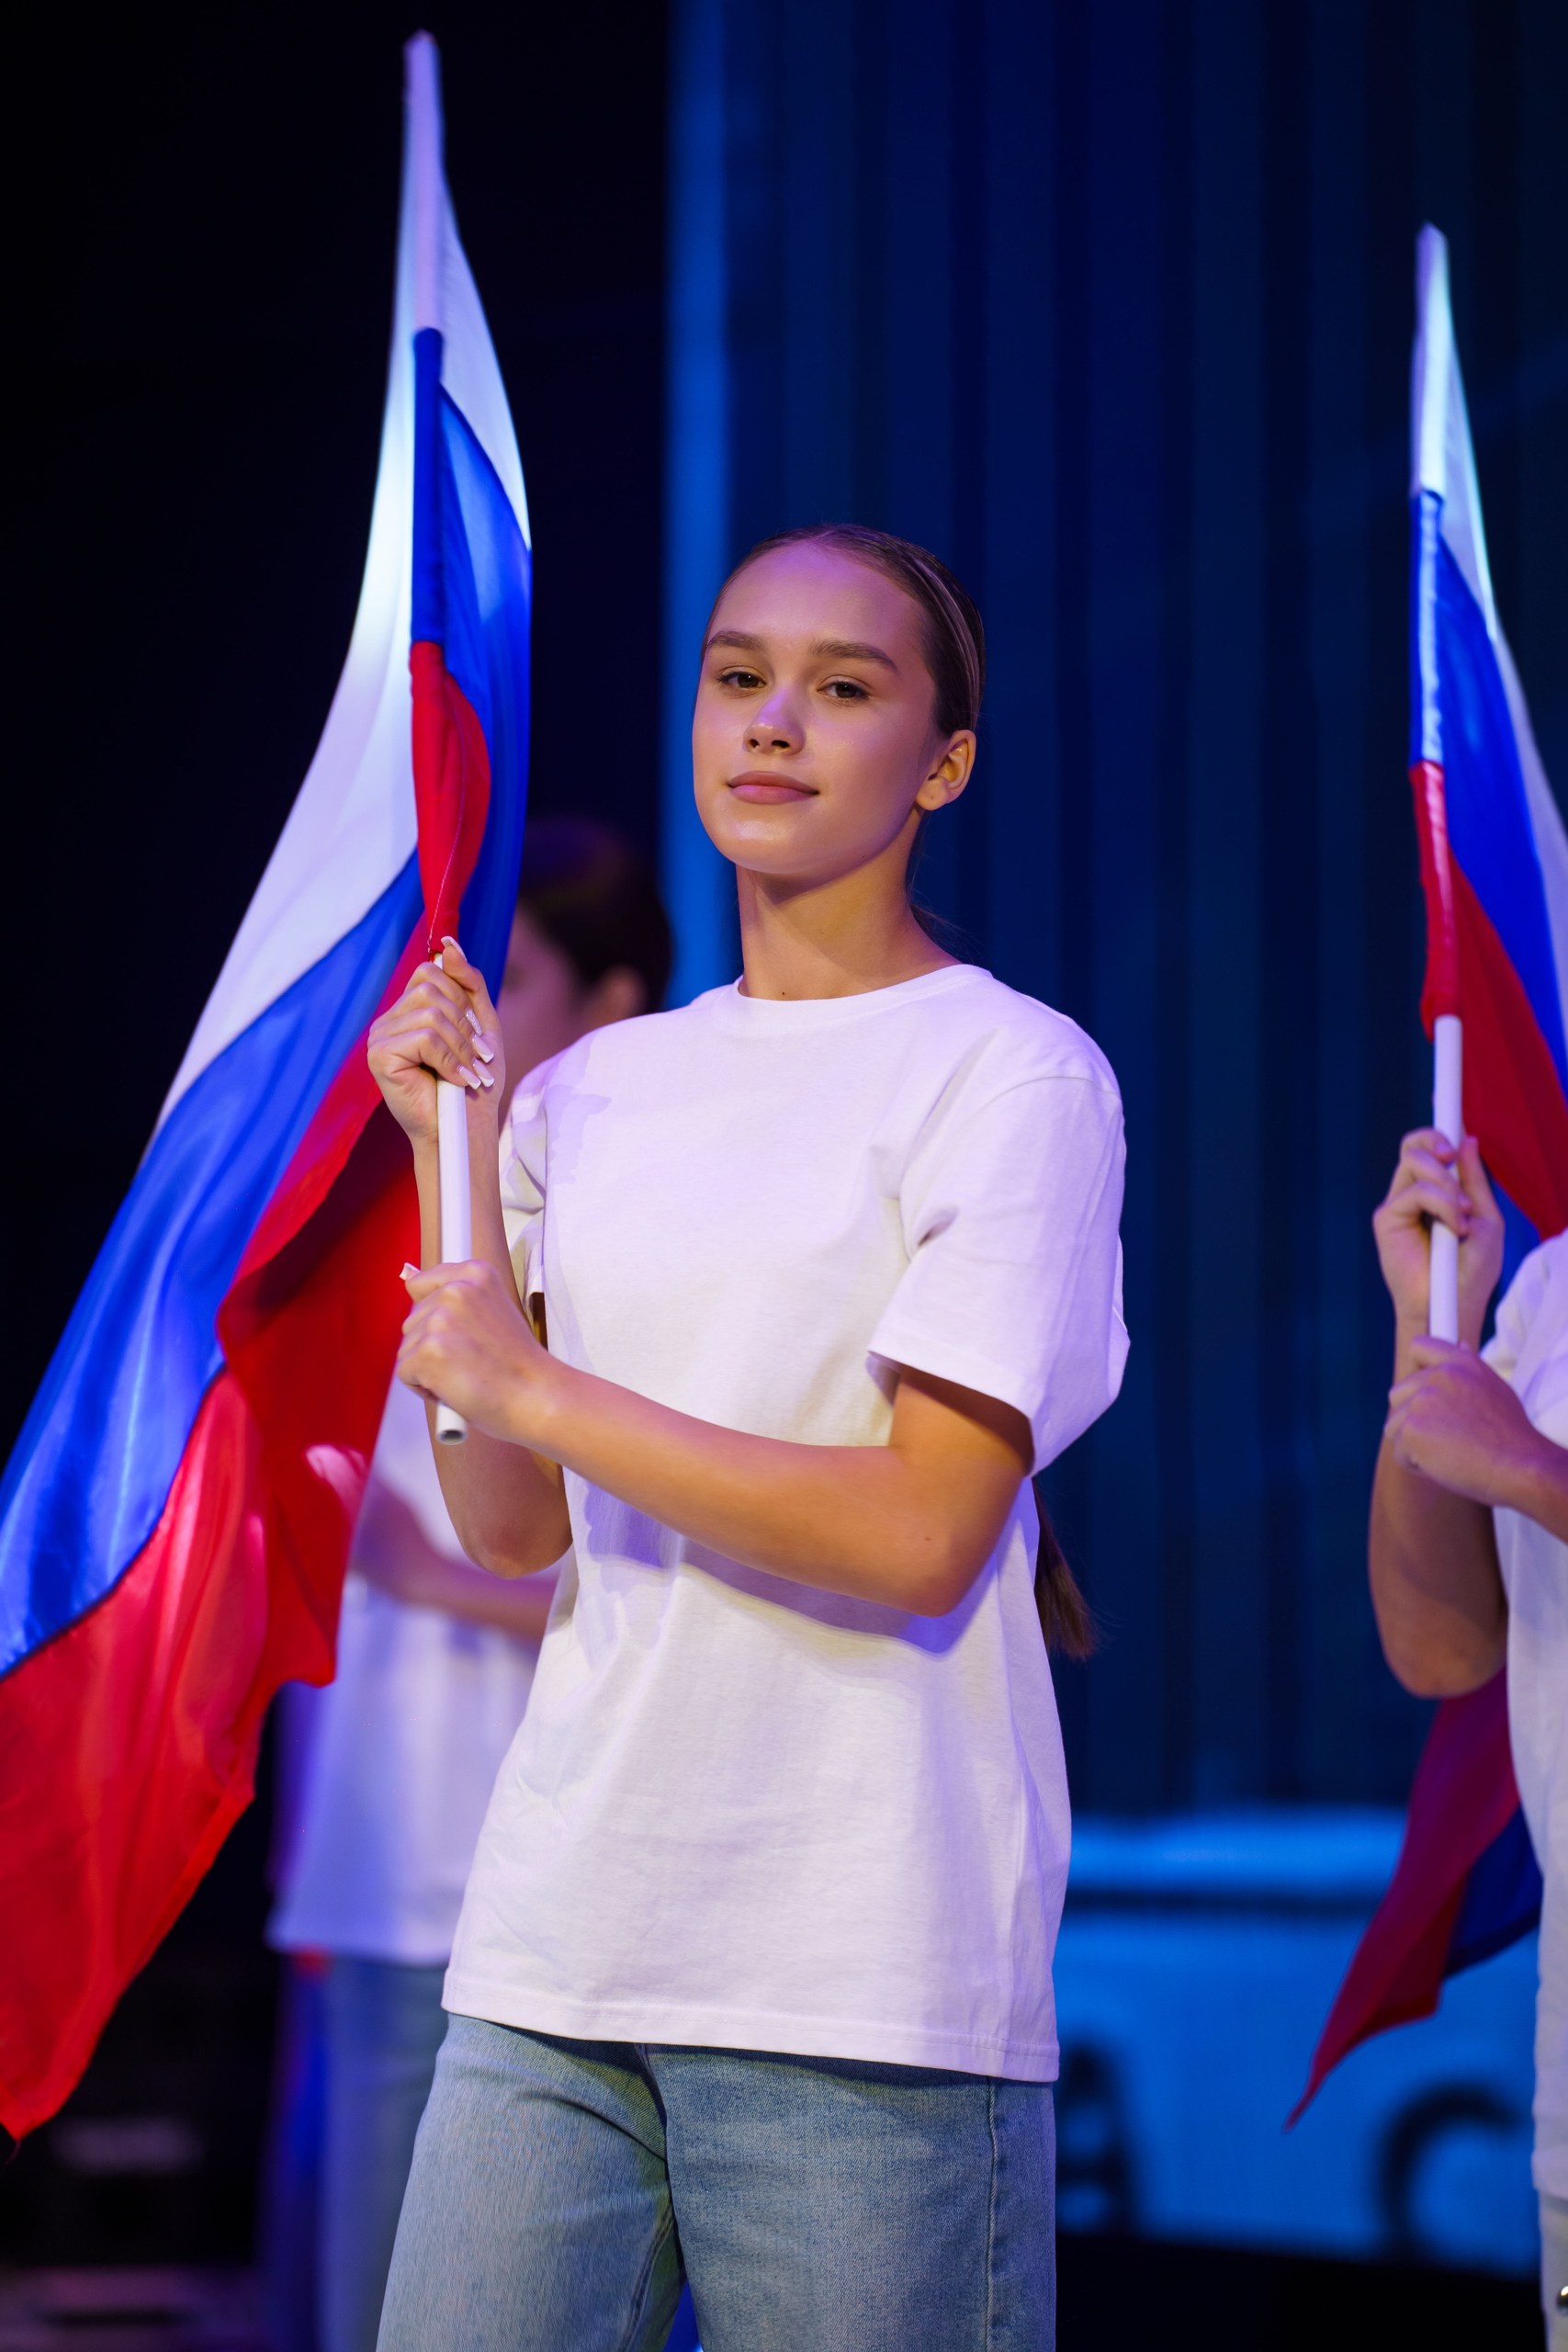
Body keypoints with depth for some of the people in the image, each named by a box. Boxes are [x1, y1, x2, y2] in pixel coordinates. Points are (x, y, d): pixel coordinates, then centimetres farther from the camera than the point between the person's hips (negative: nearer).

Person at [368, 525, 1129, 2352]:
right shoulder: (591, 1091, 15)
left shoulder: (1016, 1073, -3)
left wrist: (531, 1388, -6)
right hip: (558, 1947, 5)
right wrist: (458, 1160, 6)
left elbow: (921, 1535, -11)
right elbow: (514, 1533, 12)